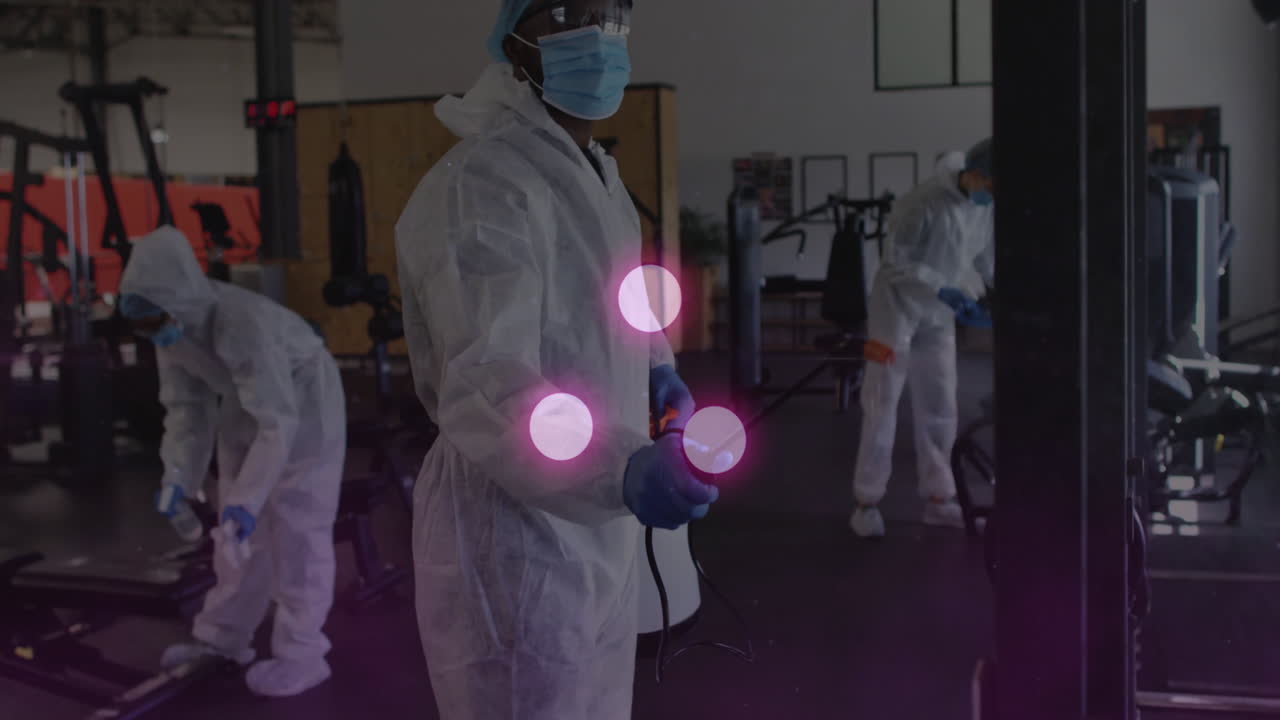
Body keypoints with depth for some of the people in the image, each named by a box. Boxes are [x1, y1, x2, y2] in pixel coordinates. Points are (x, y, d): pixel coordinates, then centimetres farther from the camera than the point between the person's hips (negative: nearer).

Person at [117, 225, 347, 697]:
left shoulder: (243, 323, -37)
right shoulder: (171, 326, -13)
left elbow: (278, 422, -36)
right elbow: (186, 405, -5)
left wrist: (247, 498, -38)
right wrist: (178, 478, -15)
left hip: (302, 405, -7)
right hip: (246, 405, 7)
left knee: (295, 531, -6)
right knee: (237, 531, 11)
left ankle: (300, 654, 2)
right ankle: (222, 638, 23)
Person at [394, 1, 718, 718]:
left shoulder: (599, 176, 11)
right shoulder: (484, 183, -21)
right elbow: (485, 387, -33)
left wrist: (657, 364, 9)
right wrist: (624, 470, -50)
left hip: (596, 528, 9)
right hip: (515, 533, -9)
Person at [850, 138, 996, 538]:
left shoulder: (987, 208, -3)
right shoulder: (924, 202, -23)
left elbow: (988, 259, 8)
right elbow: (896, 261, -21)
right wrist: (946, 292, -28)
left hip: (939, 315, 6)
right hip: (896, 307, -6)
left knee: (940, 408, 7)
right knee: (882, 405, -3)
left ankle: (938, 499, 17)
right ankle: (867, 503, 5)